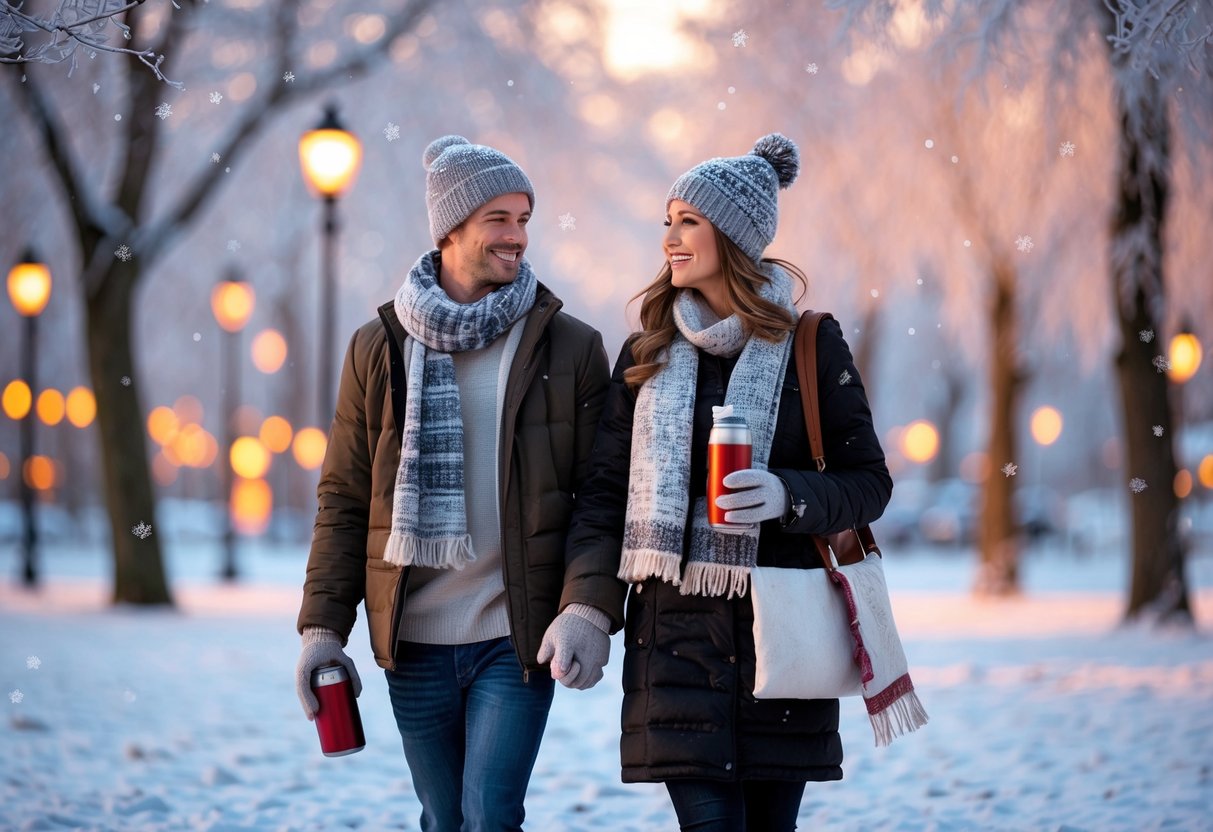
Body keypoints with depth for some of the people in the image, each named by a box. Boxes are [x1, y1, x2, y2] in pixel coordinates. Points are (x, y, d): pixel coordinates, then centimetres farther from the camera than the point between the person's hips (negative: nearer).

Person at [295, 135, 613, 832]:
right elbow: (344, 499, 8)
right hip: (415, 643, 2)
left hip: (517, 640, -2)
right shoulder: (379, 348, 5)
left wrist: (590, 612, -14)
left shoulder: (570, 347, 2)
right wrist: (324, 626, 1)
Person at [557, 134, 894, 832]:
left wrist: (788, 496, -18)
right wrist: (588, 605, -6)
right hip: (676, 628, 1)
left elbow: (870, 483, 2)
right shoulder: (648, 353, 9)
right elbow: (606, 488, 7)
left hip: (781, 631, -1)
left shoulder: (812, 345, 1)